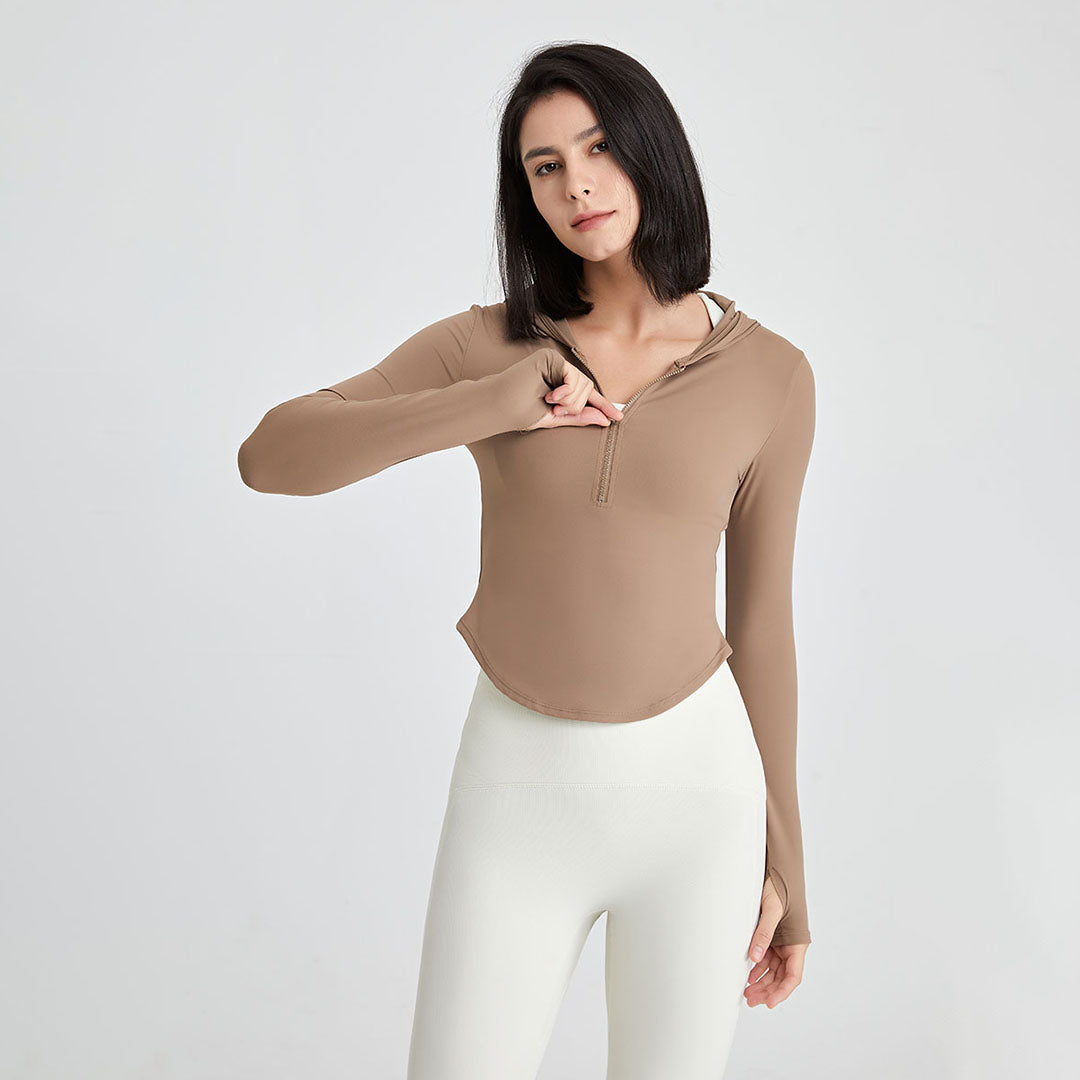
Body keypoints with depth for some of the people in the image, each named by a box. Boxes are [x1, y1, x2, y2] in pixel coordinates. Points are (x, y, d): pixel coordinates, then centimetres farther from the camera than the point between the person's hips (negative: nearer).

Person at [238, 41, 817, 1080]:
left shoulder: (769, 373, -1)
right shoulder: (484, 346, -2)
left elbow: (760, 621, 4)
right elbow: (268, 457, -11)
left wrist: (784, 864, 6)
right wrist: (492, 406, -22)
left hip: (691, 789, 0)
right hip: (519, 793, 0)